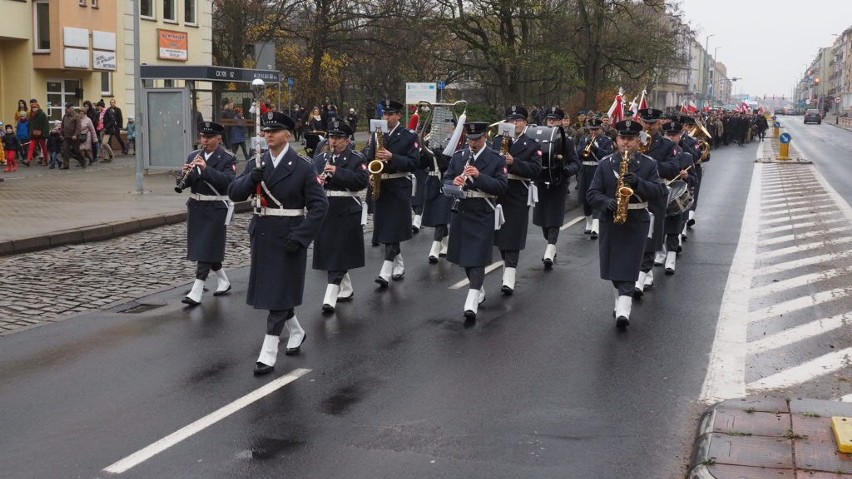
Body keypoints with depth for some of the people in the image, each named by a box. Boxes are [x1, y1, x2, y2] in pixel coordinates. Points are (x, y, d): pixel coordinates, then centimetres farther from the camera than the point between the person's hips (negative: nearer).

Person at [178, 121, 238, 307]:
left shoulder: (227, 159, -6)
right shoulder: (193, 156, 10)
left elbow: (228, 181, -21)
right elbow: (185, 183, 7)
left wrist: (206, 168, -28)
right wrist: (185, 173, -15)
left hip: (215, 209, -6)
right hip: (196, 207, 6)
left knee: (206, 249, -8)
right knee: (201, 248, 13)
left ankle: (197, 292, -8)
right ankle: (223, 282, 30)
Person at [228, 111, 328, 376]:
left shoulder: (303, 167, -8)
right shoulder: (255, 164, 7)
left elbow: (319, 204, -10)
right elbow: (234, 193, 0)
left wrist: (301, 236, -18)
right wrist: (252, 178, -20)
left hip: (289, 238, -5)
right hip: (262, 235, 5)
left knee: (280, 292, -2)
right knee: (269, 289, 15)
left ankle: (268, 352, 3)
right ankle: (295, 331, 39)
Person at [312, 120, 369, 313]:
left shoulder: (357, 159, -1)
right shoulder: (319, 158, 13)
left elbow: (362, 181, -15)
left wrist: (338, 172, -20)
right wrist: (316, 180, -12)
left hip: (347, 213, -6)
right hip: (325, 211, 6)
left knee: (339, 254, -8)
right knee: (329, 252, 12)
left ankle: (330, 297, -11)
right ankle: (346, 290, 29)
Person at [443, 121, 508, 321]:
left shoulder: (497, 159, -4)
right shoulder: (458, 156, 8)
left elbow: (502, 186, -11)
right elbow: (446, 179, 8)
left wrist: (479, 176, -23)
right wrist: (454, 182, -16)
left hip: (483, 214, -5)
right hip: (462, 212, 5)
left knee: (477, 257, -10)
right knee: (464, 256, 13)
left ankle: (471, 303, -15)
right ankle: (479, 291, 31)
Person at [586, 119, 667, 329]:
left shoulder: (649, 164, 1)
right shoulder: (605, 163, 3)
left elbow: (660, 191, -7)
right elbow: (592, 193, -1)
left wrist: (639, 183, -23)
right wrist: (606, 202, -21)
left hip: (636, 222, -2)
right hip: (610, 221, 3)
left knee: (628, 267, -7)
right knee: (613, 266, 12)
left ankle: (623, 311, -11)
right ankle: (623, 299, 35)